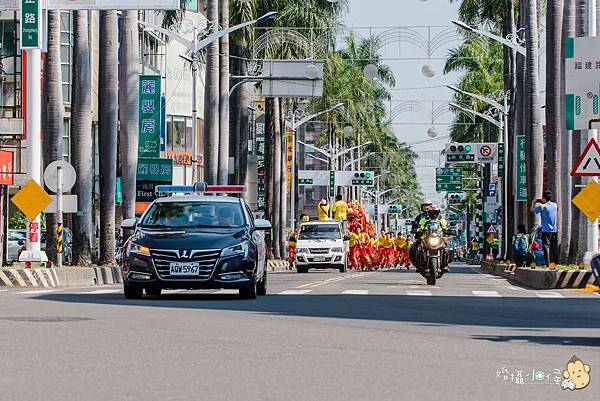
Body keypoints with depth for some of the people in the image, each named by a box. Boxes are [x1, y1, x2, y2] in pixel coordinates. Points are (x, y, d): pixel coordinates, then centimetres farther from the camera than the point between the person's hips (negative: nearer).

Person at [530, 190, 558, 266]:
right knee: (554, 247, 9)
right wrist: (543, 203, 32)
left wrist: (533, 203, 22)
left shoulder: (542, 207, -12)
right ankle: (555, 263, 9)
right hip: (554, 230, 5)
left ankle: (548, 264, -10)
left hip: (546, 230, -5)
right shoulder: (555, 205, 4)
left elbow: (532, 210, 3)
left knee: (546, 246, -5)